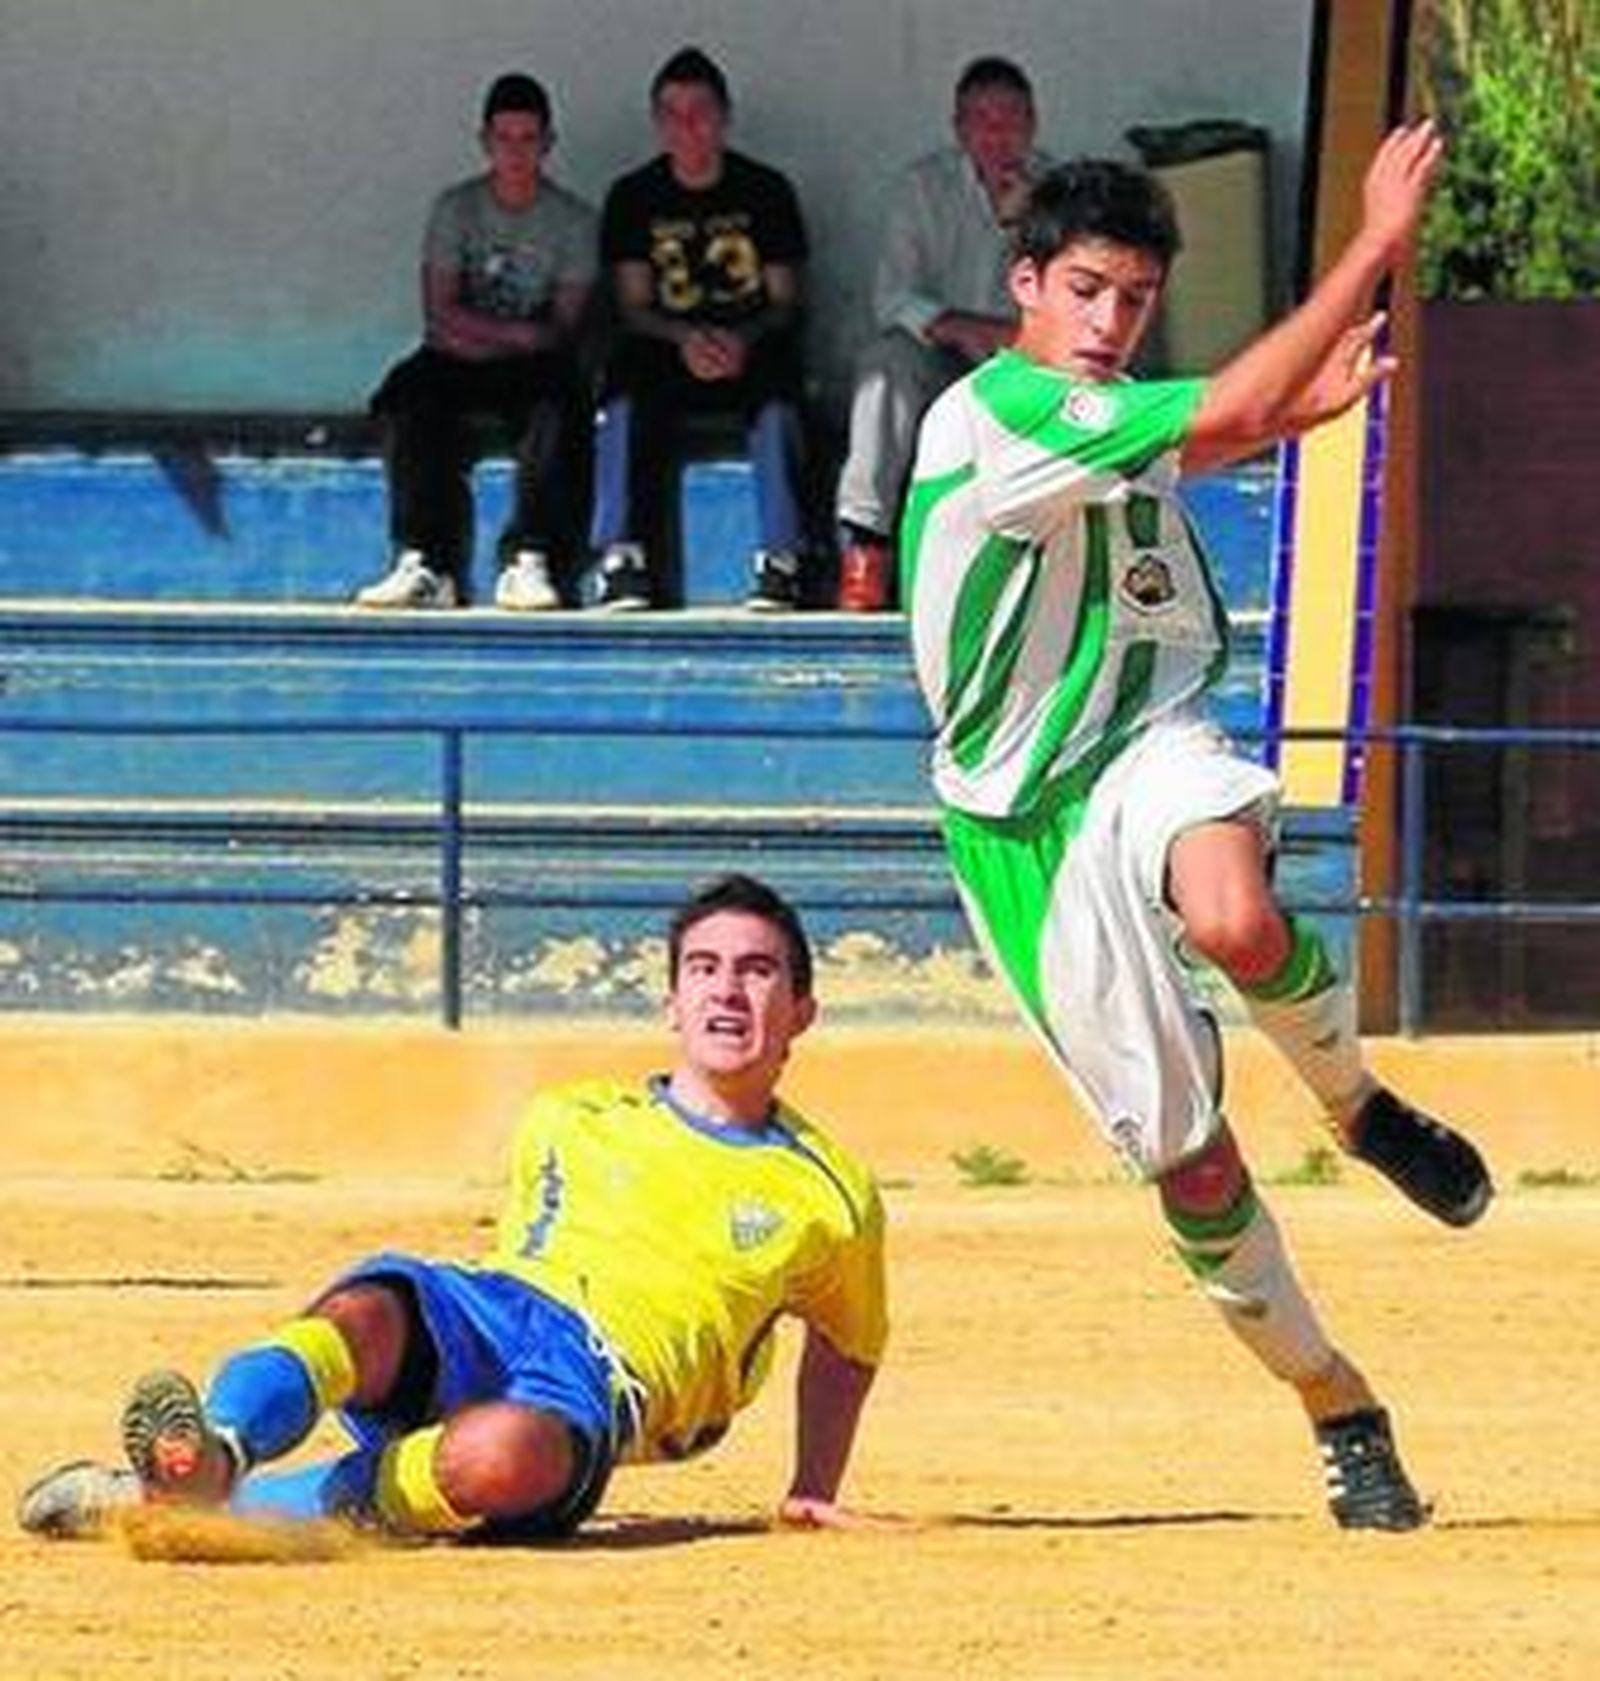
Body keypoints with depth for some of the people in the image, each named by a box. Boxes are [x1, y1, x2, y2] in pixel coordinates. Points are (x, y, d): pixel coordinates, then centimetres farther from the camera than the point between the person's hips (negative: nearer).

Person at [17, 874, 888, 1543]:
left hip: (605, 1384, -3)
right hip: (479, 1314, 3)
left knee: (503, 1454, -42)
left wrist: (812, 1494, 27)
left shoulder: (831, 1199, 18)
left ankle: (237, 1502, -43)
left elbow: (846, 1346, 32)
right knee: (370, 1307, -37)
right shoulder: (567, 1122, 24)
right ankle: (216, 1449, -63)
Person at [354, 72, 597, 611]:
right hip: (458, 366, 2)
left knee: (555, 400, -36)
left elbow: (565, 330, -5)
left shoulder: (574, 220, 2)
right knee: (406, 394, -30)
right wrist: (518, 334, -14)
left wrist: (475, 336, -14)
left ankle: (528, 562, -36)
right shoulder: (455, 208, 5)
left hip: (531, 368, -1)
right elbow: (440, 315, -3)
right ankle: (424, 563, -33)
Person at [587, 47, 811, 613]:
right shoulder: (633, 197, 6)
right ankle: (622, 561, -32)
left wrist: (744, 339, -20)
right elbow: (633, 306, 1)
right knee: (628, 381, -32)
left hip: (752, 352, -1)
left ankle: (781, 564, -30)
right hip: (666, 353, 1)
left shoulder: (766, 191, 4)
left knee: (776, 394, -34)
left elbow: (785, 301, 2)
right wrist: (684, 338, -20)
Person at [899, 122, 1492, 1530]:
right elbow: (1220, 417, -26)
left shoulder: (1108, 417, 8)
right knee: (1182, 1150, -1)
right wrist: (1376, 247, -25)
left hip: (1146, 755, 4)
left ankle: (1357, 1101, -8)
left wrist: (1305, 406, 10)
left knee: (1237, 918, -35)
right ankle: (1337, 1409, 14)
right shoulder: (999, 411, -16)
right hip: (1027, 828, -4)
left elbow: (1190, 449, 33)